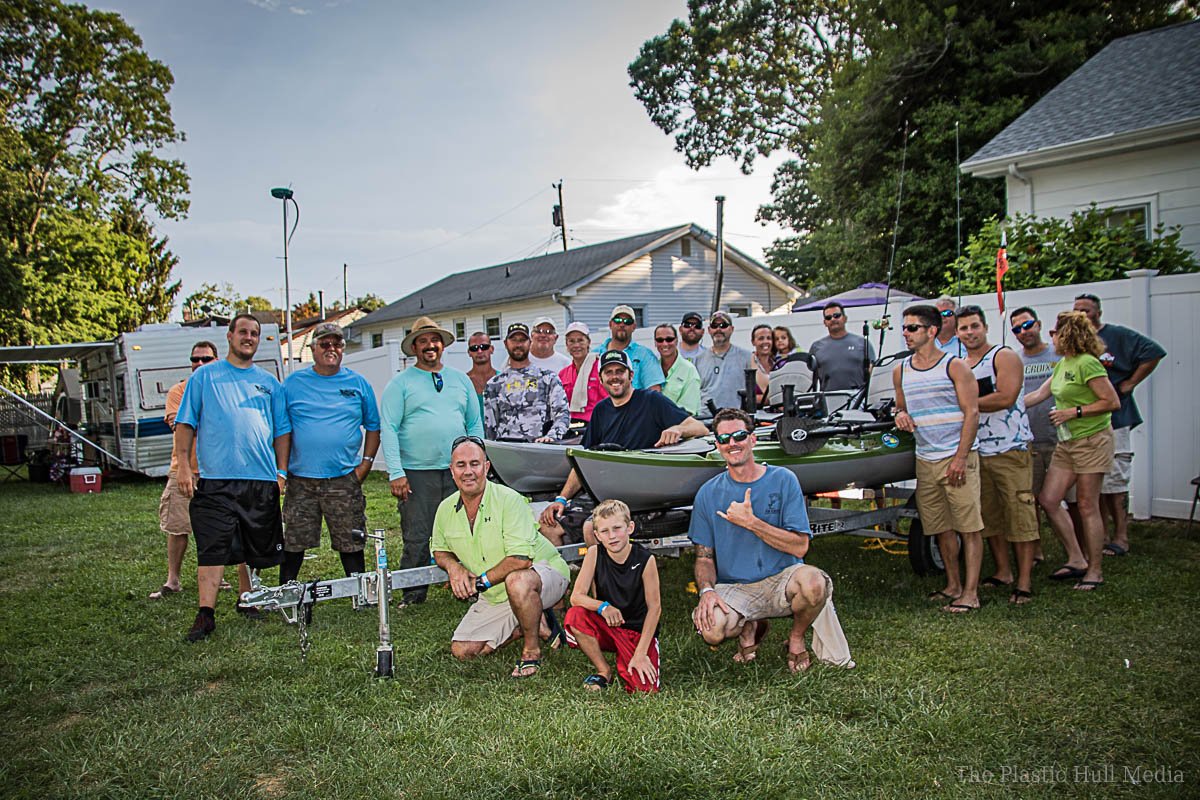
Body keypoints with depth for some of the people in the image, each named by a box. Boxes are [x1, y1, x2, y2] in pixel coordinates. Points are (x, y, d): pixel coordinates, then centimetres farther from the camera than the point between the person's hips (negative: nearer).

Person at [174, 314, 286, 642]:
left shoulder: (269, 382, 14)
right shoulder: (205, 376, 7)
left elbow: (281, 431, 17)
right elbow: (186, 423, 5)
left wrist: (282, 471, 10)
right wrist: (183, 465, -5)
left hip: (261, 480, 3)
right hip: (216, 479, -3)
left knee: (255, 547, 10)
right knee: (212, 549, -7)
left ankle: (246, 601, 26)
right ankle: (206, 613, -4)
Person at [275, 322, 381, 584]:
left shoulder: (358, 384, 8)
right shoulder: (293, 383, 6)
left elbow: (373, 427, 12)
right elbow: (283, 431, 4)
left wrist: (366, 464, 2)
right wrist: (282, 471, -4)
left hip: (345, 480, 0)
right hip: (300, 480, 0)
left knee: (351, 544, 4)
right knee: (292, 544, 6)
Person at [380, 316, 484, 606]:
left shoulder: (461, 380, 15)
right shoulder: (400, 383, 3)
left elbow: (475, 424, 16)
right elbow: (388, 429, -4)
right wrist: (396, 472, -12)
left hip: (458, 471, 3)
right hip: (416, 473, -3)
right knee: (416, 538, -1)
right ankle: (413, 596, 11)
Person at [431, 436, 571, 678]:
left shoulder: (509, 500, -22)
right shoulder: (445, 509, -2)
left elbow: (521, 559, -30)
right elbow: (440, 550, 15)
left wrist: (481, 581, -23)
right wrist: (453, 567, -9)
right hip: (494, 598, 7)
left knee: (516, 581, -41)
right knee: (463, 651, 0)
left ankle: (532, 650, -15)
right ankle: (536, 624, 13)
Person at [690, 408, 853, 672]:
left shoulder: (783, 480, -2)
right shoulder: (708, 493, 3)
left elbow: (800, 547, -9)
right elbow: (704, 556, 5)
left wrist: (750, 522, -17)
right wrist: (706, 590, -16)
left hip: (781, 580, -1)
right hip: (734, 588, 1)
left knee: (813, 581, -35)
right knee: (710, 629, -31)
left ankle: (796, 637, 1)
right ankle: (750, 627, 9)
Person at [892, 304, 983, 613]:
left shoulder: (954, 366, -4)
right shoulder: (900, 370, 12)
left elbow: (971, 412, -7)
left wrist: (960, 458, -15)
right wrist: (900, 415, -3)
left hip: (957, 457, -5)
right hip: (925, 460, 5)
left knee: (968, 526, -3)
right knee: (941, 528, 10)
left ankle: (970, 592, 1)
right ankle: (953, 585, 22)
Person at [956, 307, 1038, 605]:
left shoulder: (1004, 357, -6)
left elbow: (1005, 398, -20)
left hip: (1011, 449, -7)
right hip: (977, 453, 7)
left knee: (1020, 514, -5)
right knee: (989, 516, 11)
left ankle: (1024, 581, -1)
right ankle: (1003, 572, 23)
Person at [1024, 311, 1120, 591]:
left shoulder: (1087, 363, -15)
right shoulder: (1062, 364, 12)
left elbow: (1112, 402, -18)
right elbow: (1038, 395, 19)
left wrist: (1074, 412, -18)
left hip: (1092, 440, -9)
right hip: (1067, 442, 9)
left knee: (1087, 505, -2)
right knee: (1048, 500, 3)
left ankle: (1095, 570, 10)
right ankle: (1077, 560, 14)